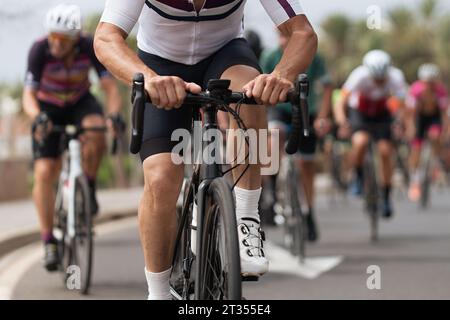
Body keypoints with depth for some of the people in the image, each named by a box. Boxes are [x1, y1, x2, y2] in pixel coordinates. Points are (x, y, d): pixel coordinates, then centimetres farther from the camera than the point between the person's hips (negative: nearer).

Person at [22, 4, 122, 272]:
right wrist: (37, 116, -51)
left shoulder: (91, 47, -26)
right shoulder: (40, 51, -28)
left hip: (80, 103, 0)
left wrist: (114, 114, -47)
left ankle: (89, 188, -9)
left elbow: (111, 88, -27)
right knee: (44, 173, -15)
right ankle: (49, 242, -6)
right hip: (48, 108, 0)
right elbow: (29, 96, -29)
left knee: (96, 134, -35)